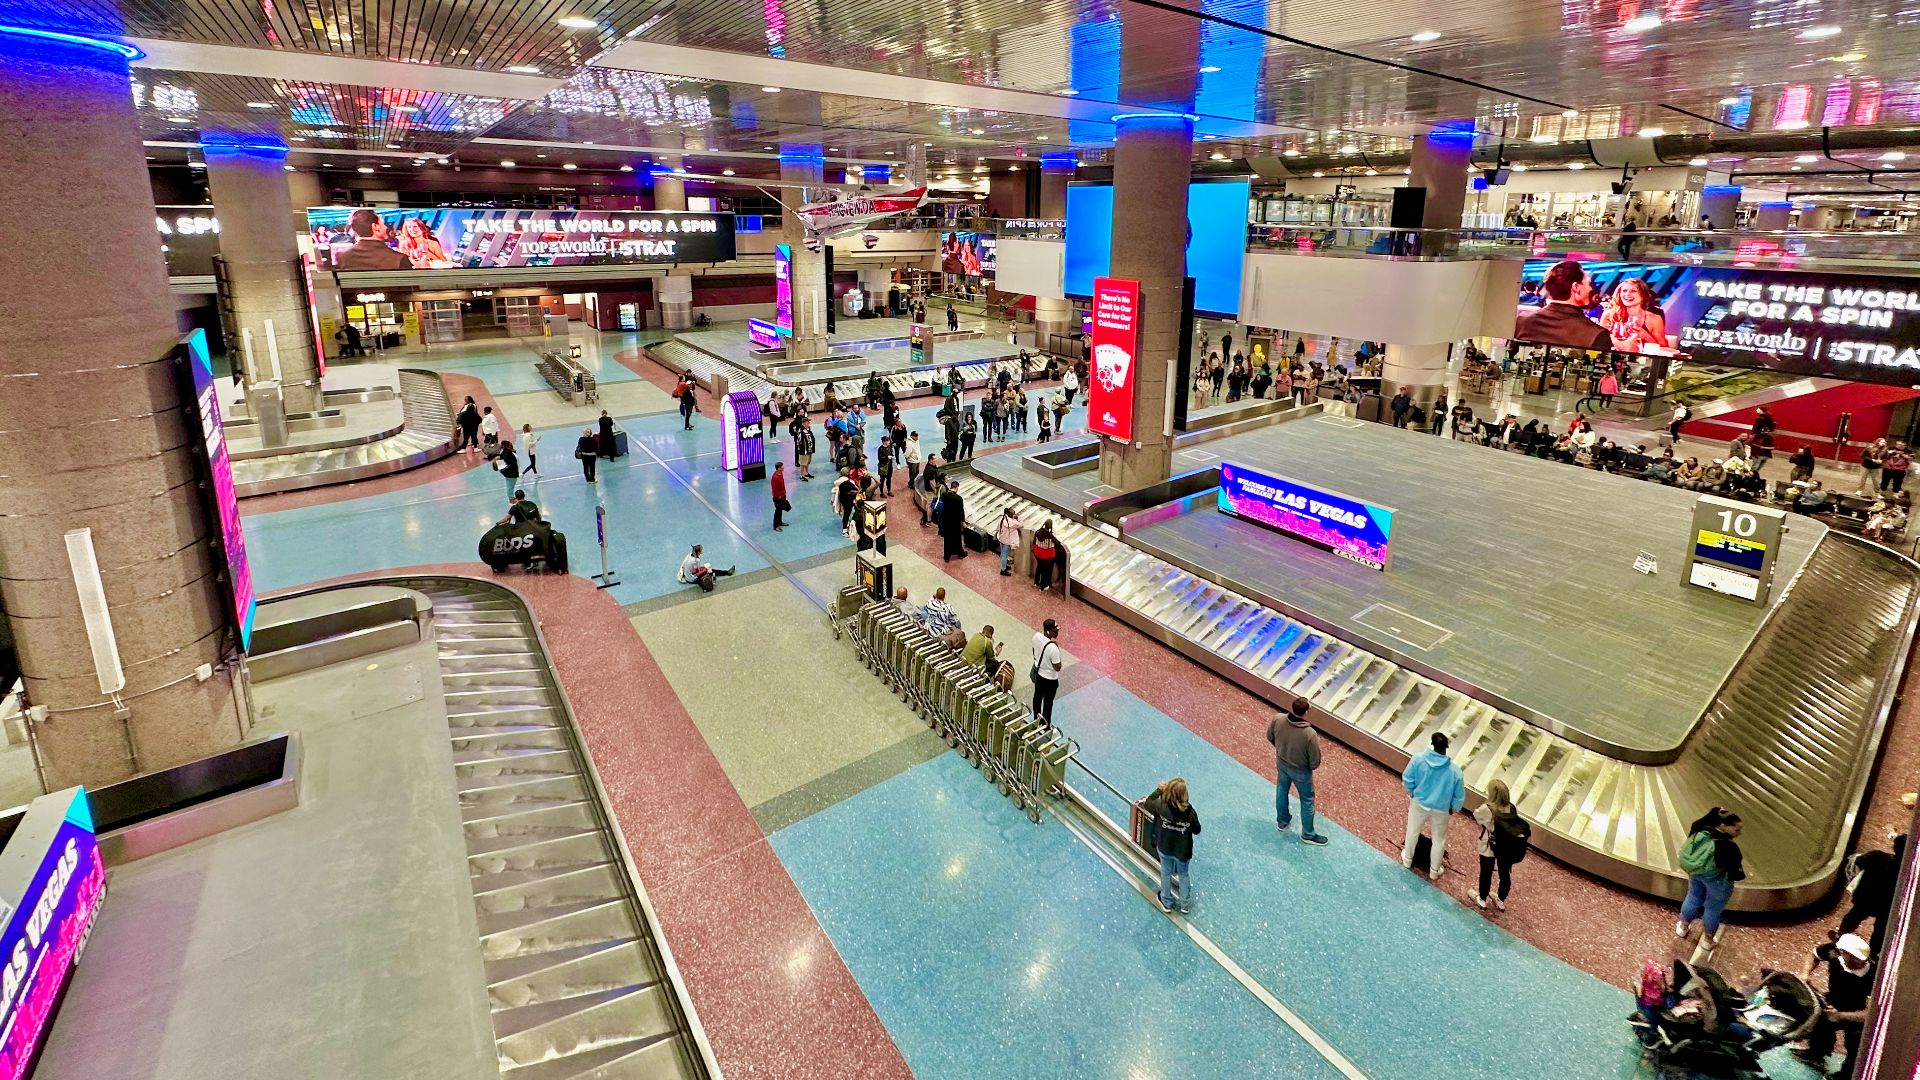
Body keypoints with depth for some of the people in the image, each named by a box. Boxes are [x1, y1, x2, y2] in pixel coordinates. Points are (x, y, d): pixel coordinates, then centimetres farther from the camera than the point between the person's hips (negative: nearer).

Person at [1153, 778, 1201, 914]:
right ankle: (1185, 904, 45)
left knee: (1166, 873, 25)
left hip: (1164, 847, 1)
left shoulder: (1161, 806, -29)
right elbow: (1197, 830, -13)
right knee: (1184, 875, 25)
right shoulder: (1189, 812, -30)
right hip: (1182, 850, -1)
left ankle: (1167, 903, 46)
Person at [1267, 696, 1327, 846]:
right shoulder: (1310, 734, -39)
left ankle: (1282, 821, 53)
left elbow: (1269, 737, -4)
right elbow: (1315, 762, -25)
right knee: (1307, 801, 21)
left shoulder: (1277, 720, -26)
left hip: (1282, 764, 4)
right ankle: (1307, 834, 40)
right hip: (1301, 771, -4)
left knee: (1281, 791, 30)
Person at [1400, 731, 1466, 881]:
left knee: (1412, 832, 26)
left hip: (1419, 803, 1)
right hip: (1441, 810, -1)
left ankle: (1407, 859, 46)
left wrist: (1412, 792, 10)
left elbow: (1407, 780, -12)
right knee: (1439, 840, 23)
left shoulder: (1418, 759, -25)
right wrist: (1454, 809, 7)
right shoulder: (1455, 770, -25)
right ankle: (1434, 870, 40)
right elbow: (1459, 797, -13)